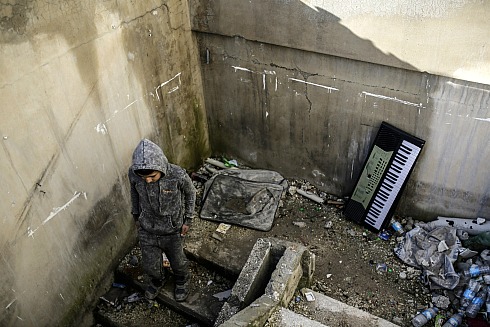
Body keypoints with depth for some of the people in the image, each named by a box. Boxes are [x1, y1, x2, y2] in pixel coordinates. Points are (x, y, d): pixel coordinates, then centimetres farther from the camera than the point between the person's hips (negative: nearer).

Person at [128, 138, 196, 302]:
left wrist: (188, 220, -4)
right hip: (147, 230, 2)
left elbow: (190, 193, -10)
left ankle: (182, 281, 57)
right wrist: (136, 214, 11)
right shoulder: (133, 173, -25)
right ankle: (158, 280, 56)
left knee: (177, 261, 23)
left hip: (173, 231, -2)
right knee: (150, 266, 20)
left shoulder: (178, 175, -33)